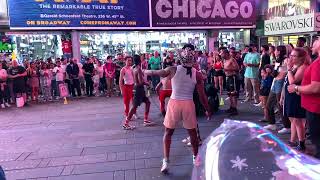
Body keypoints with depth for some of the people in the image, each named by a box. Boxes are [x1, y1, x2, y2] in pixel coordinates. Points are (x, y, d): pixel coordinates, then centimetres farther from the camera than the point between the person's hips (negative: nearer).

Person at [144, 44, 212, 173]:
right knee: (192, 132, 19)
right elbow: (202, 95, -1)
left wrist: (143, 71, 25)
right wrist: (208, 110, 12)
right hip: (188, 104, 1)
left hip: (174, 103, 0)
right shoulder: (197, 74, -4)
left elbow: (154, 73, 6)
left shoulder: (172, 70, -6)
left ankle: (165, 161, 13)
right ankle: (195, 157, 35)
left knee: (168, 132, 14)